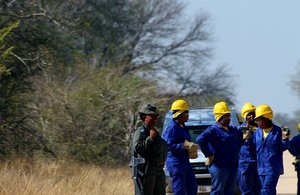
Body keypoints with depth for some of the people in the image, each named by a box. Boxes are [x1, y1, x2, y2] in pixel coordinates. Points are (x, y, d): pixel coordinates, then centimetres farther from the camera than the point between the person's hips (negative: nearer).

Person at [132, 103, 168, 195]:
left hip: (158, 170, 9)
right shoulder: (141, 132, -9)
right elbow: (137, 147, -24)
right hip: (146, 170, -9)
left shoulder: (154, 131, 19)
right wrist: (150, 138, -19)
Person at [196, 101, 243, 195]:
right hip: (219, 165, -8)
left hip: (233, 166, 8)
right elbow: (200, 139, -23)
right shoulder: (213, 130, -9)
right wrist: (208, 154, -19)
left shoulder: (233, 130, 17)